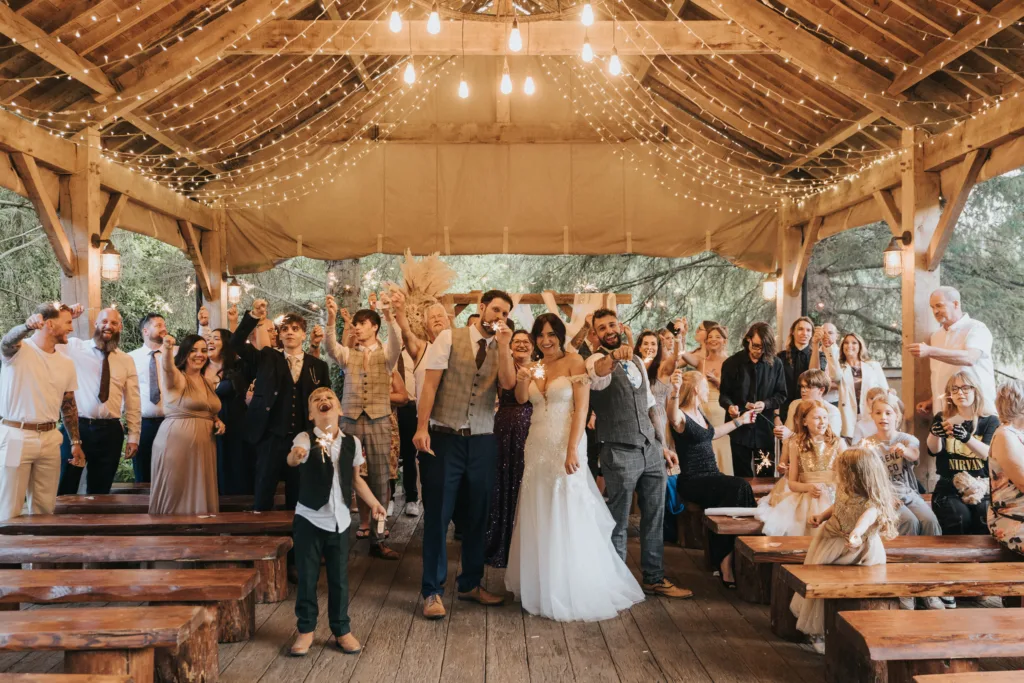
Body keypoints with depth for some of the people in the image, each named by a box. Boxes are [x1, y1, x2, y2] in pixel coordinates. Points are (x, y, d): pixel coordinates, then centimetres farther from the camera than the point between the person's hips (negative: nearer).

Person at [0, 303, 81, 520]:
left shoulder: (66, 363, 8)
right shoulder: (17, 351, -8)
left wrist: (76, 442, 12)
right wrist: (27, 326, -56)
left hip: (49, 439, 5)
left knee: (45, 508, 12)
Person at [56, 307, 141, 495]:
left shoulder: (127, 360, 7)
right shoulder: (74, 348, 2)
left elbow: (133, 403, 8)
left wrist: (133, 437, 4)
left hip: (110, 432, 2)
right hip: (75, 427, -2)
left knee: (100, 493, 13)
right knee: (64, 490, 6)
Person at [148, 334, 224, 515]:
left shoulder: (207, 382, 14)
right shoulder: (177, 378, -4)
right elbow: (168, 368, -29)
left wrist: (218, 422, 6)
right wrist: (167, 349, -50)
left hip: (203, 446, 6)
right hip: (176, 442, -6)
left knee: (199, 496, 11)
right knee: (175, 495, 1)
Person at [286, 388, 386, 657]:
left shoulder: (351, 442, -1)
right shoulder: (305, 438, -13)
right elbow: (292, 459, -36)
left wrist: (374, 503, 6)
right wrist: (296, 456, -58)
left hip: (339, 519, 3)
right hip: (309, 518, -3)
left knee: (339, 578, 10)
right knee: (307, 577, 7)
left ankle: (341, 630, 24)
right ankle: (306, 629, 23)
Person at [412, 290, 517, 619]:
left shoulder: (502, 350, 9)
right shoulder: (449, 338, -1)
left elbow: (508, 383, -10)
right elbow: (430, 383, -7)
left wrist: (503, 344, -15)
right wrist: (422, 427, -14)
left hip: (482, 442, 4)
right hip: (444, 438, -4)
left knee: (477, 517, 13)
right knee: (437, 516, 1)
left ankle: (470, 584, 29)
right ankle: (432, 592, 13)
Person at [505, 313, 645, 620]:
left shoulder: (574, 362, -6)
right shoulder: (535, 367, 11)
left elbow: (581, 408, -12)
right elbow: (521, 399, -4)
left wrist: (573, 450, -19)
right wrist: (522, 381, -24)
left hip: (565, 448, -6)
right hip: (538, 448, 6)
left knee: (568, 519, -2)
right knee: (539, 519, 10)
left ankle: (576, 592, 10)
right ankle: (541, 586, 24)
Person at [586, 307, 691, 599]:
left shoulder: (636, 361, 14)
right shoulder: (597, 361, -7)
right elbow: (598, 376, -34)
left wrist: (662, 444, 15)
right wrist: (614, 356, -55)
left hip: (651, 450, 7)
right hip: (619, 453, -6)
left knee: (655, 518, 13)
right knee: (618, 523, 4)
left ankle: (654, 578, 27)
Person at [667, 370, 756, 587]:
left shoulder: (699, 412, 16)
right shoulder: (681, 416, -11)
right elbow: (673, 418, -38)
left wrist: (740, 421, 42)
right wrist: (674, 392, -57)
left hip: (711, 476, 8)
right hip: (692, 481, -8)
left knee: (739, 489, -22)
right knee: (739, 488, -27)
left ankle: (727, 561, -18)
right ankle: (726, 563, -18)